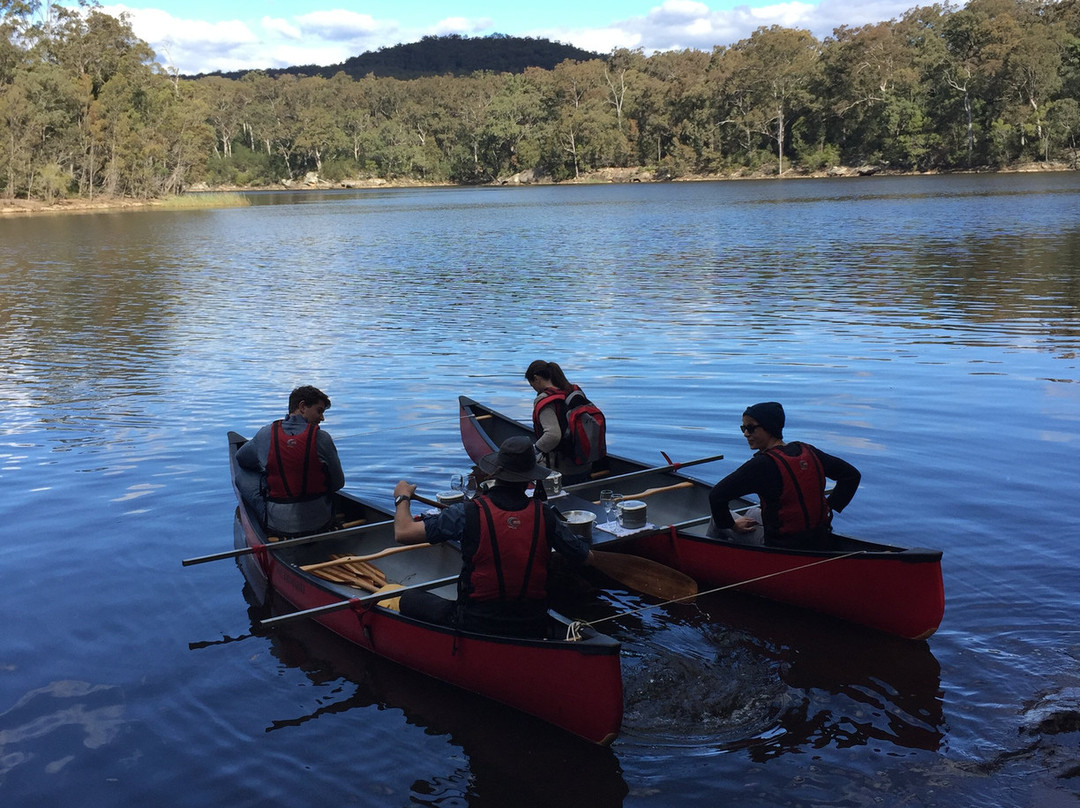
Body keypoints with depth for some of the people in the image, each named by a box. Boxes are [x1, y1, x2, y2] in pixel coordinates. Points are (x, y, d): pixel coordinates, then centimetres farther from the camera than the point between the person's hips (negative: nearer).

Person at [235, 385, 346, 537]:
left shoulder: (266, 434, -3)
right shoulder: (321, 437, -9)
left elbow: (240, 458, 17)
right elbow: (339, 483, -3)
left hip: (277, 526, 0)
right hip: (320, 523, 0)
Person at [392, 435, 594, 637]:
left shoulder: (469, 513, -16)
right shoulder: (544, 515, -8)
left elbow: (403, 533, -13)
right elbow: (586, 558, 5)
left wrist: (402, 498, 8)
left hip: (477, 626, -3)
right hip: (533, 627, 4)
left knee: (409, 600, 18)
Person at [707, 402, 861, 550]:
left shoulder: (761, 465, -21)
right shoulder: (808, 452, -2)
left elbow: (717, 495, -23)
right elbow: (852, 474, 8)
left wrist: (732, 525, -5)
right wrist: (829, 506, 10)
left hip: (782, 547, -7)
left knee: (720, 517, 16)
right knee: (753, 513, 33)